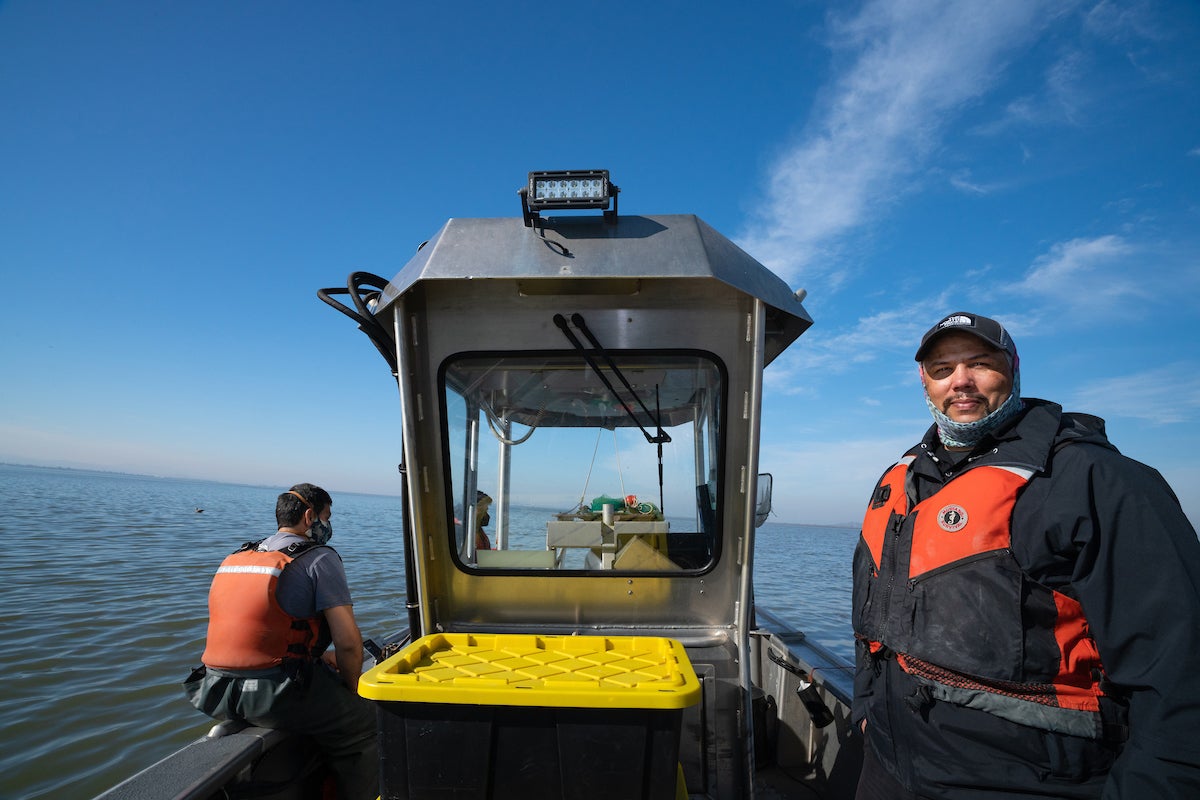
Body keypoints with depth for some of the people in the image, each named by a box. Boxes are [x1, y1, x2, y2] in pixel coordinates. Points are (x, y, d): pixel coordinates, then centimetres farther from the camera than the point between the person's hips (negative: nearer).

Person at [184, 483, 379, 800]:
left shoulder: (236, 558, 15)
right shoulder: (320, 558, -9)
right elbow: (348, 642, -14)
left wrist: (320, 658, 20)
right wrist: (351, 689, 4)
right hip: (274, 694, -8)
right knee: (366, 721, 9)